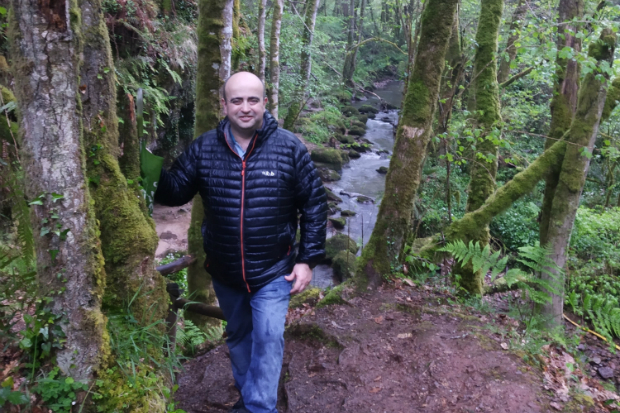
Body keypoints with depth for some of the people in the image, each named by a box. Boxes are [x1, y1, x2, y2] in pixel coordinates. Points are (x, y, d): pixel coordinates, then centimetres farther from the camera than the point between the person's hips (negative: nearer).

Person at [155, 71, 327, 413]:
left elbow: (315, 205, -7)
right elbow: (174, 193, -3)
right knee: (238, 336, 22)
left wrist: (307, 259, -9)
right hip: (223, 271, 4)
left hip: (273, 271, -3)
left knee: (268, 340, -2)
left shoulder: (290, 148, -12)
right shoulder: (203, 148, -6)